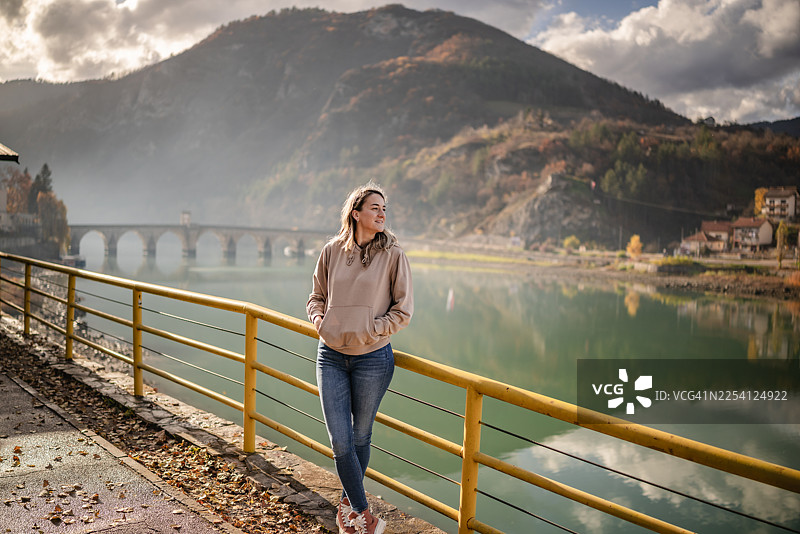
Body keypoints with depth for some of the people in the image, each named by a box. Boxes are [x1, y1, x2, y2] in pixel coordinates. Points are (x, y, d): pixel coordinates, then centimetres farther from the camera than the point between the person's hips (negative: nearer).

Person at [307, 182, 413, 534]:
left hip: (373, 358, -2)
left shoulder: (393, 255, -6)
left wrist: (369, 331, -14)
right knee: (340, 441, -1)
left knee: (361, 436, 14)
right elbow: (316, 297, 13)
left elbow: (403, 310, -4)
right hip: (331, 356, 2)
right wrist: (320, 320, -6)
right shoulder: (332, 252, 2)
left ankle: (348, 504, 35)